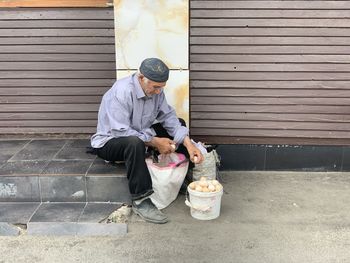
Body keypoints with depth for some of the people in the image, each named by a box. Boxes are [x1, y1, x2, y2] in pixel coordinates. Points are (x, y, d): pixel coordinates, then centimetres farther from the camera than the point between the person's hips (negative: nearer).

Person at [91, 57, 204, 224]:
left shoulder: (155, 90, -6)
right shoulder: (122, 91, -29)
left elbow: (168, 117, -7)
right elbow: (121, 132, -32)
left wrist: (188, 143, -21)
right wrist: (154, 142, -28)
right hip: (109, 141, -8)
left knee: (179, 125, 1)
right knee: (134, 142, -41)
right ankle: (140, 201, -32)